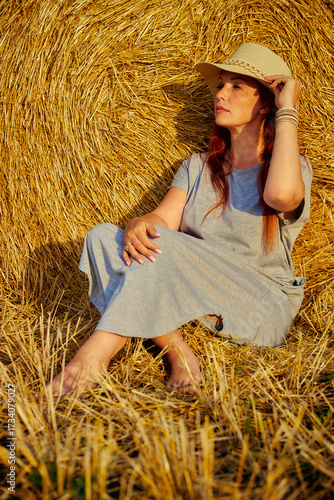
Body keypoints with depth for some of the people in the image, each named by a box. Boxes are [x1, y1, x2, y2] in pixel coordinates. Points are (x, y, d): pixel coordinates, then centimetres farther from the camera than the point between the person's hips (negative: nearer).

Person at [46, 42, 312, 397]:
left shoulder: (292, 168, -1)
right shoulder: (198, 167, 14)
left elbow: (283, 194, -29)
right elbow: (164, 217, -3)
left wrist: (288, 111, -16)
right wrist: (139, 224, -28)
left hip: (264, 312, -5)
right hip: (192, 302, 5)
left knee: (162, 243, -30)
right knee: (103, 236, -17)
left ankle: (93, 358, -29)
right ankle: (177, 353, -25)